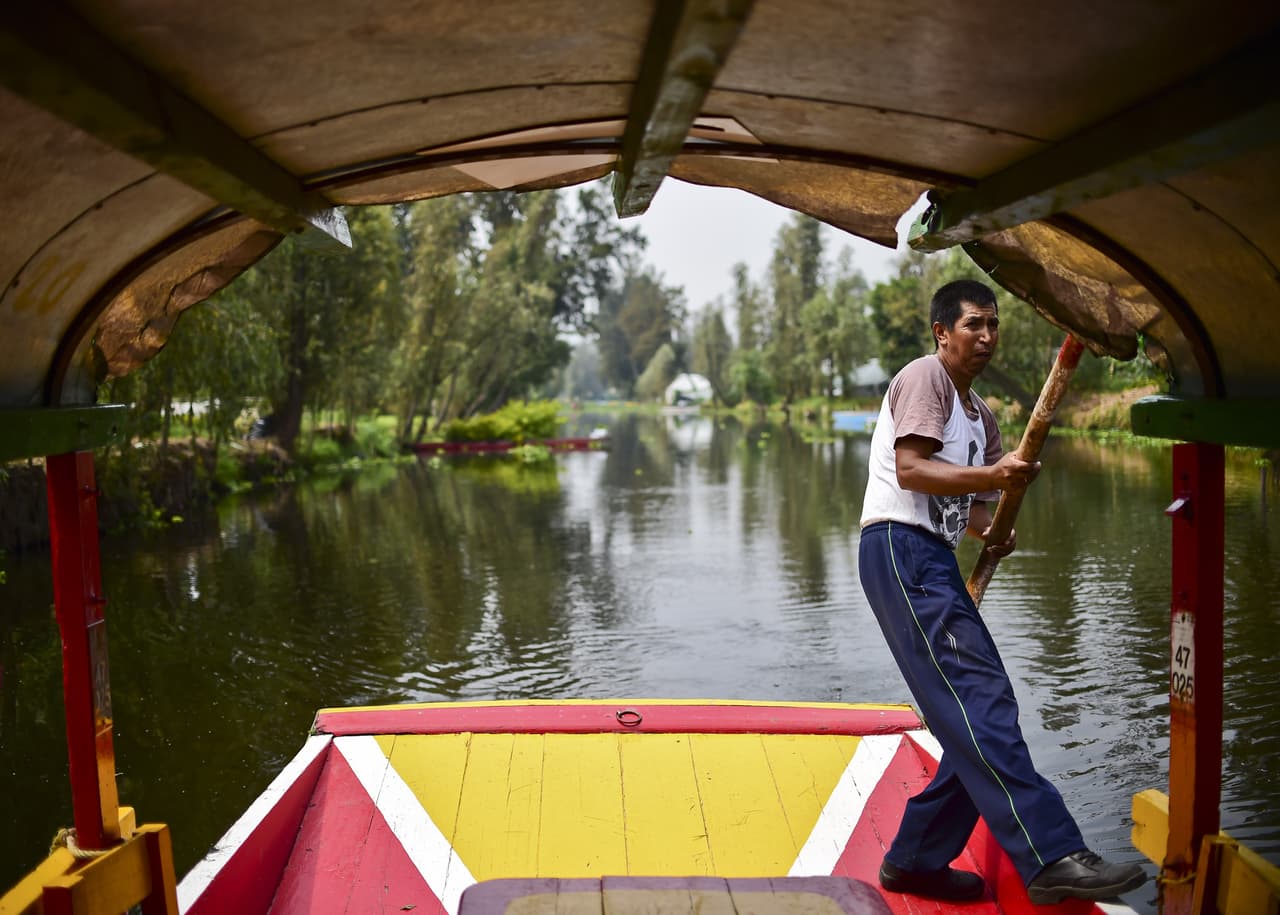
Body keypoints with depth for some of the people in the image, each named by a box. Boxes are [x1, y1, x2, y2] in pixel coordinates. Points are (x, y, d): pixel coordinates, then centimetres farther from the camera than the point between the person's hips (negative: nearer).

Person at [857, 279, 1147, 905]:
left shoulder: (980, 416, 26)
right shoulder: (925, 377, -2)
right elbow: (910, 469, -15)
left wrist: (992, 529, 2)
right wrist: (991, 475, -27)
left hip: (934, 562, 10)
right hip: (900, 549, -10)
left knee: (978, 715, 6)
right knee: (979, 697, -20)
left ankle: (915, 860, 14)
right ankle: (1051, 857, -26)